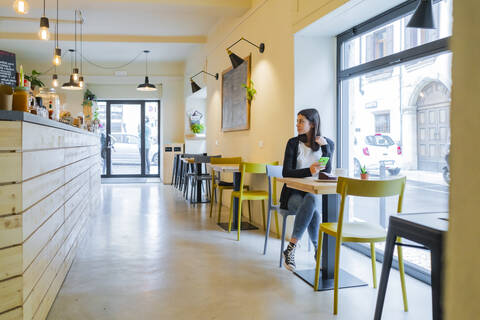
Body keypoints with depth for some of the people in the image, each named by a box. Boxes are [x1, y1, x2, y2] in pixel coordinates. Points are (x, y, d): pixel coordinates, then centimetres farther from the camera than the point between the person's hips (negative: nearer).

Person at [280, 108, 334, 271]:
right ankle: (319, 251, -23)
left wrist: (324, 147, -12)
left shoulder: (327, 143, 6)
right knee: (313, 211, -34)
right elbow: (286, 172, -9)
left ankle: (291, 249, -32)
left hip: (315, 192, 1)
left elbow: (327, 173, -5)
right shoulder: (293, 143, 2)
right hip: (294, 193, 0)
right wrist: (309, 171, -27)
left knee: (311, 200, -36)